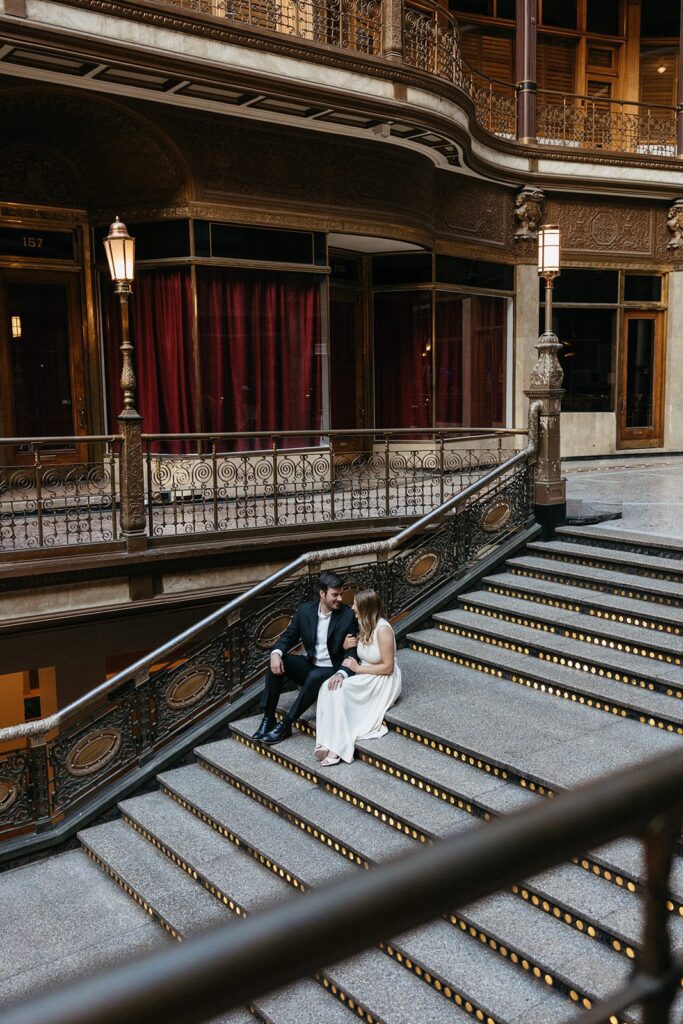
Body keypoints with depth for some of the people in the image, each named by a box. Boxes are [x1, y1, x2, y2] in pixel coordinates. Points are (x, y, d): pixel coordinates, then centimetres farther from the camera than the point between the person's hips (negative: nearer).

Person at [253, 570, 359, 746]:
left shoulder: (348, 615, -14)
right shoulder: (305, 610, -3)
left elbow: (352, 651, -15)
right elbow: (289, 635, 4)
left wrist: (341, 673, -34)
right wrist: (276, 653, -18)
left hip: (332, 671, -4)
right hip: (310, 665, 4)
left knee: (315, 676, -36)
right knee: (277, 662, -19)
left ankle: (285, 725, -25)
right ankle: (268, 718, -16)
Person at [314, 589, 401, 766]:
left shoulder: (383, 629, -19)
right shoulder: (364, 626, 7)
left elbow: (388, 667, -19)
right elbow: (355, 658, 10)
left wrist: (358, 668, -14)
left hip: (382, 682, -7)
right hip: (365, 679, 7)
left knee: (339, 690, -27)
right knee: (330, 686, -20)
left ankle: (337, 747, -24)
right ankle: (330, 743, -28)